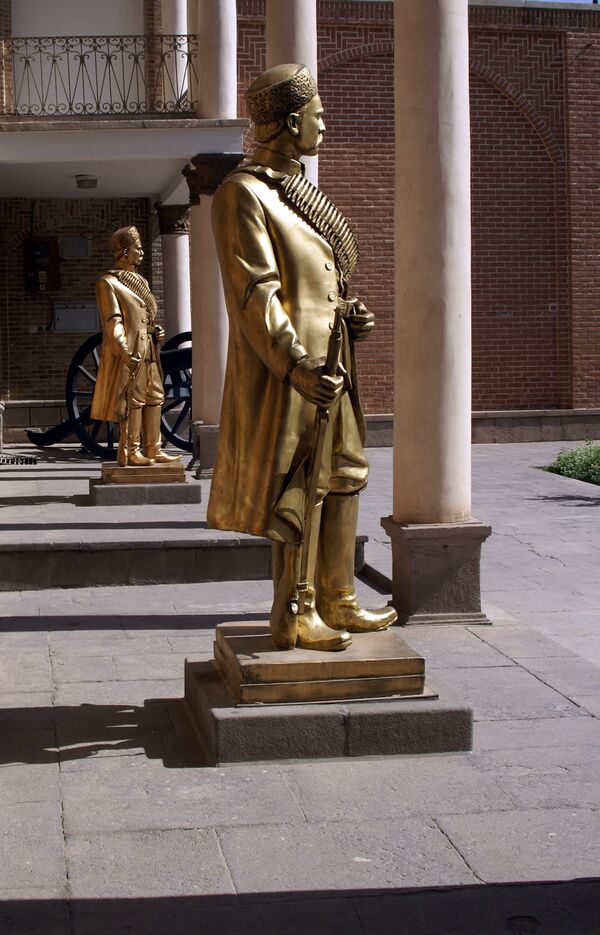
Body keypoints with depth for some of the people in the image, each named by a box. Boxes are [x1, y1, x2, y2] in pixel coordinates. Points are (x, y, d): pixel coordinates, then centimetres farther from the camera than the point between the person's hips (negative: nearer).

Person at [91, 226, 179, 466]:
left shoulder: (142, 282, 19)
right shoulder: (107, 283, -6)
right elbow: (112, 320, -15)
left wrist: (156, 331, 6)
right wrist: (124, 351, -24)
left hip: (148, 352, 8)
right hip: (129, 351, -8)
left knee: (154, 397, 7)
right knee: (132, 400, -6)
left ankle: (153, 450, 12)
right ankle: (129, 452, -1)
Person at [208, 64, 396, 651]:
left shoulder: (295, 192, 16)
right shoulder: (242, 194, -13)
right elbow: (254, 292, -19)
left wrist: (348, 315, 3)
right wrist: (297, 366, -26)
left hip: (323, 358, 9)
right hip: (284, 369, -9)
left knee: (342, 476, 13)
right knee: (298, 489, -3)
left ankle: (337, 603, 24)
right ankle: (292, 618, 9)